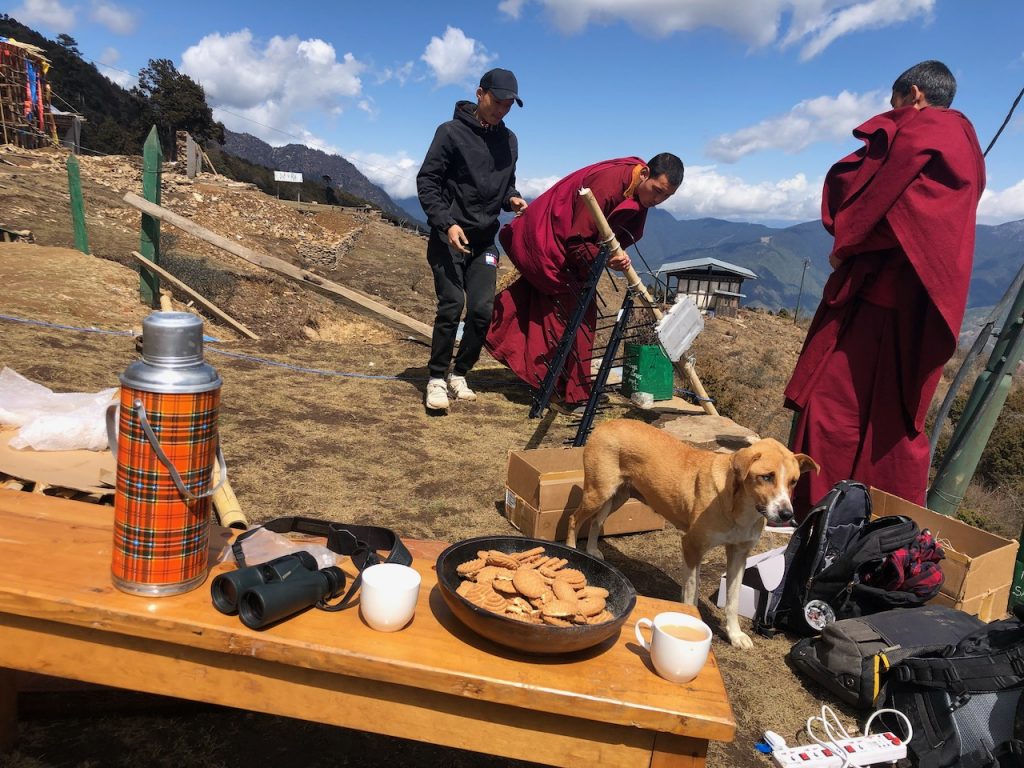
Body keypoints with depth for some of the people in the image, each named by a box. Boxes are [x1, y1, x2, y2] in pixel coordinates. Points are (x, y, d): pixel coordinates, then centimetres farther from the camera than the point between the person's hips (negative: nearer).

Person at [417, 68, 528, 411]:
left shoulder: (509, 140, 11)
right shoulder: (451, 132, -5)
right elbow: (426, 180, -8)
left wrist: (511, 199, -2)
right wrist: (447, 223, -20)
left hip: (485, 240, 5)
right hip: (449, 236, -5)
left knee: (482, 310, -2)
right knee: (451, 307, -12)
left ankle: (460, 374, 14)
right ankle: (436, 379, 1)